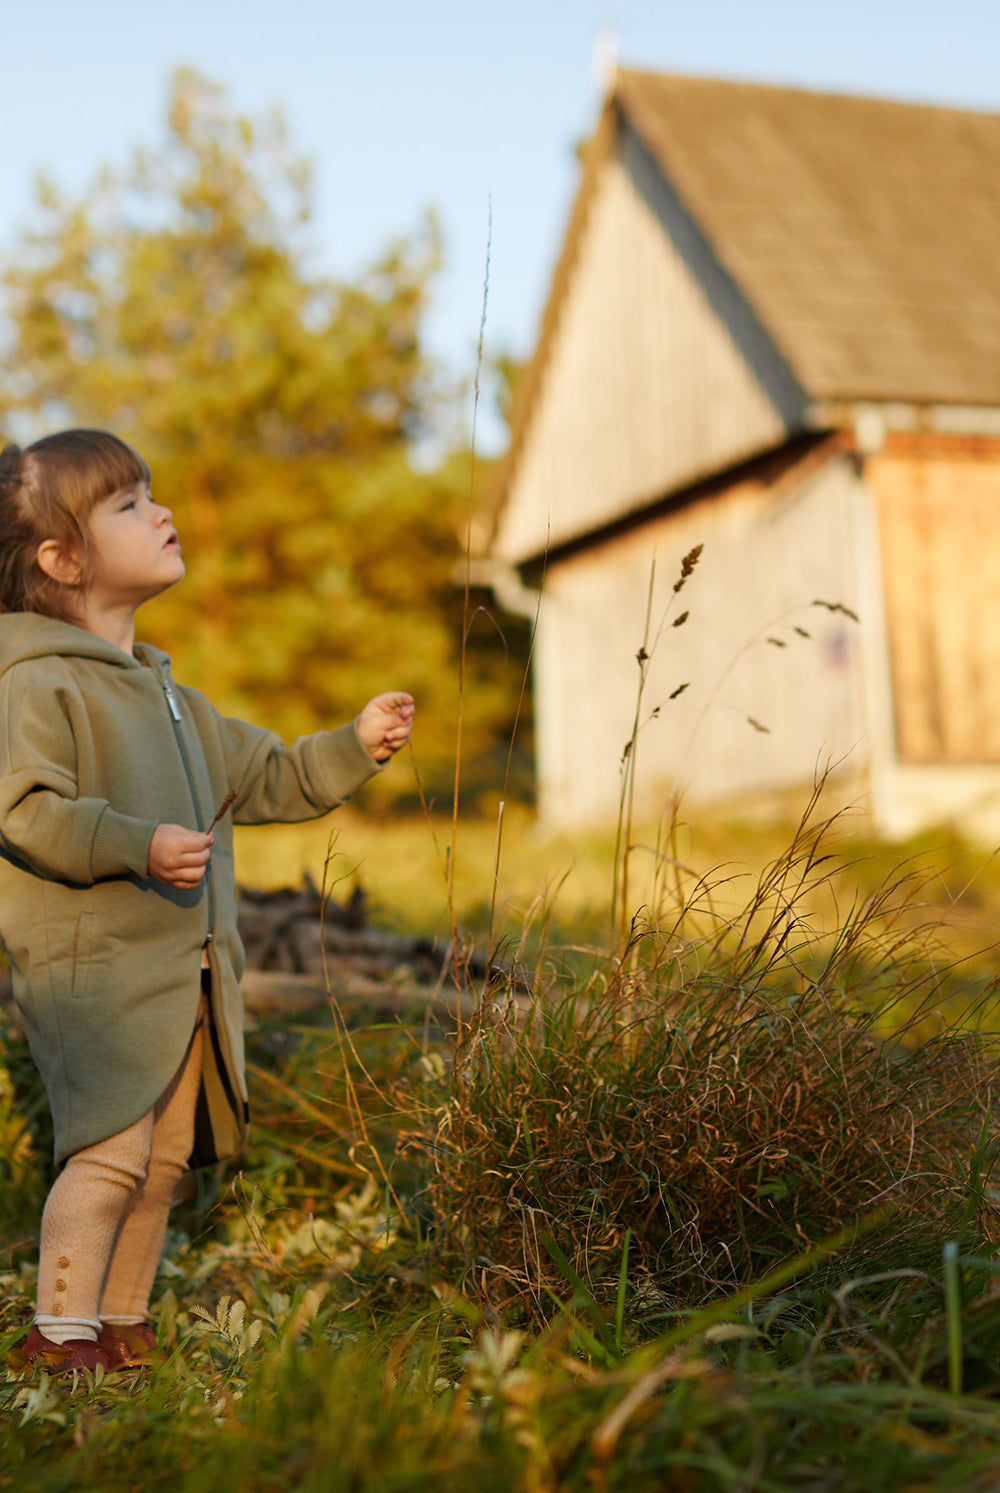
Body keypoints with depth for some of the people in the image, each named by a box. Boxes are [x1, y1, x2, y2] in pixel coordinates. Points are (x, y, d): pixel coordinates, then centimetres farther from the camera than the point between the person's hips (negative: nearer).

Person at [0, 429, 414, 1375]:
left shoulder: (166, 696, 20)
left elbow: (264, 779, 25)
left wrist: (354, 748, 14)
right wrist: (138, 846, -27)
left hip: (186, 968, 8)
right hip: (93, 966, -8)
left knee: (165, 1155, 10)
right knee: (111, 1147, -13)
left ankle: (124, 1323, 23)